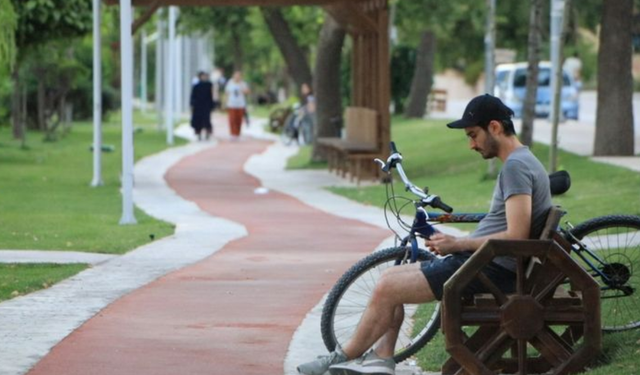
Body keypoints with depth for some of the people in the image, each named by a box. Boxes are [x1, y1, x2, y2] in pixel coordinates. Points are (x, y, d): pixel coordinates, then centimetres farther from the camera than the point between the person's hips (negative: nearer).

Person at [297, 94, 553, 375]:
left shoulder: (516, 166, -17)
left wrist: (457, 244, -16)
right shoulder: (521, 161, 16)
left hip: (490, 268, -11)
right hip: (478, 261, 11)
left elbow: (516, 236, -25)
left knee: (387, 289, -10)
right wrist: (456, 243, 11)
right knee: (391, 276, 12)